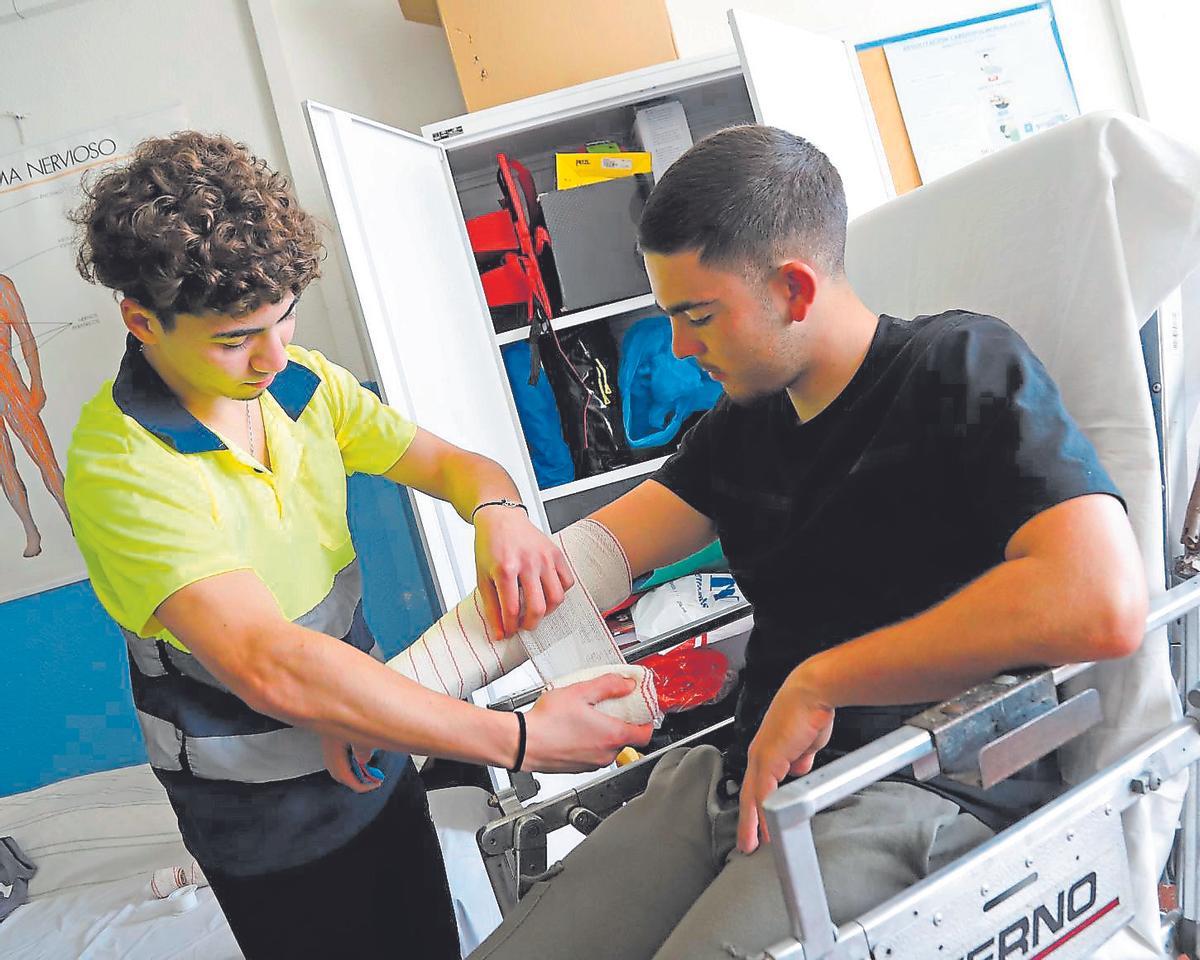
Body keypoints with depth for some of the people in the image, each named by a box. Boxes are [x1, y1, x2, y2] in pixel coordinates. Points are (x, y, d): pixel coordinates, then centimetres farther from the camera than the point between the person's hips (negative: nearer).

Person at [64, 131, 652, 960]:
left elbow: (448, 462, 2)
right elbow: (271, 667, -38)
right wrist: (521, 741, -40)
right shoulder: (120, 469, -27)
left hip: (377, 758, 6)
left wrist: (498, 512, -24)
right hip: (270, 824, -6)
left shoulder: (301, 384, -5)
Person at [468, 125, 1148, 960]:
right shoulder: (743, 423, 14)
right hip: (749, 781, 7)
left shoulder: (965, 367, -7)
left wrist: (819, 680, -17)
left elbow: (1103, 605, -24)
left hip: (929, 797, -6)